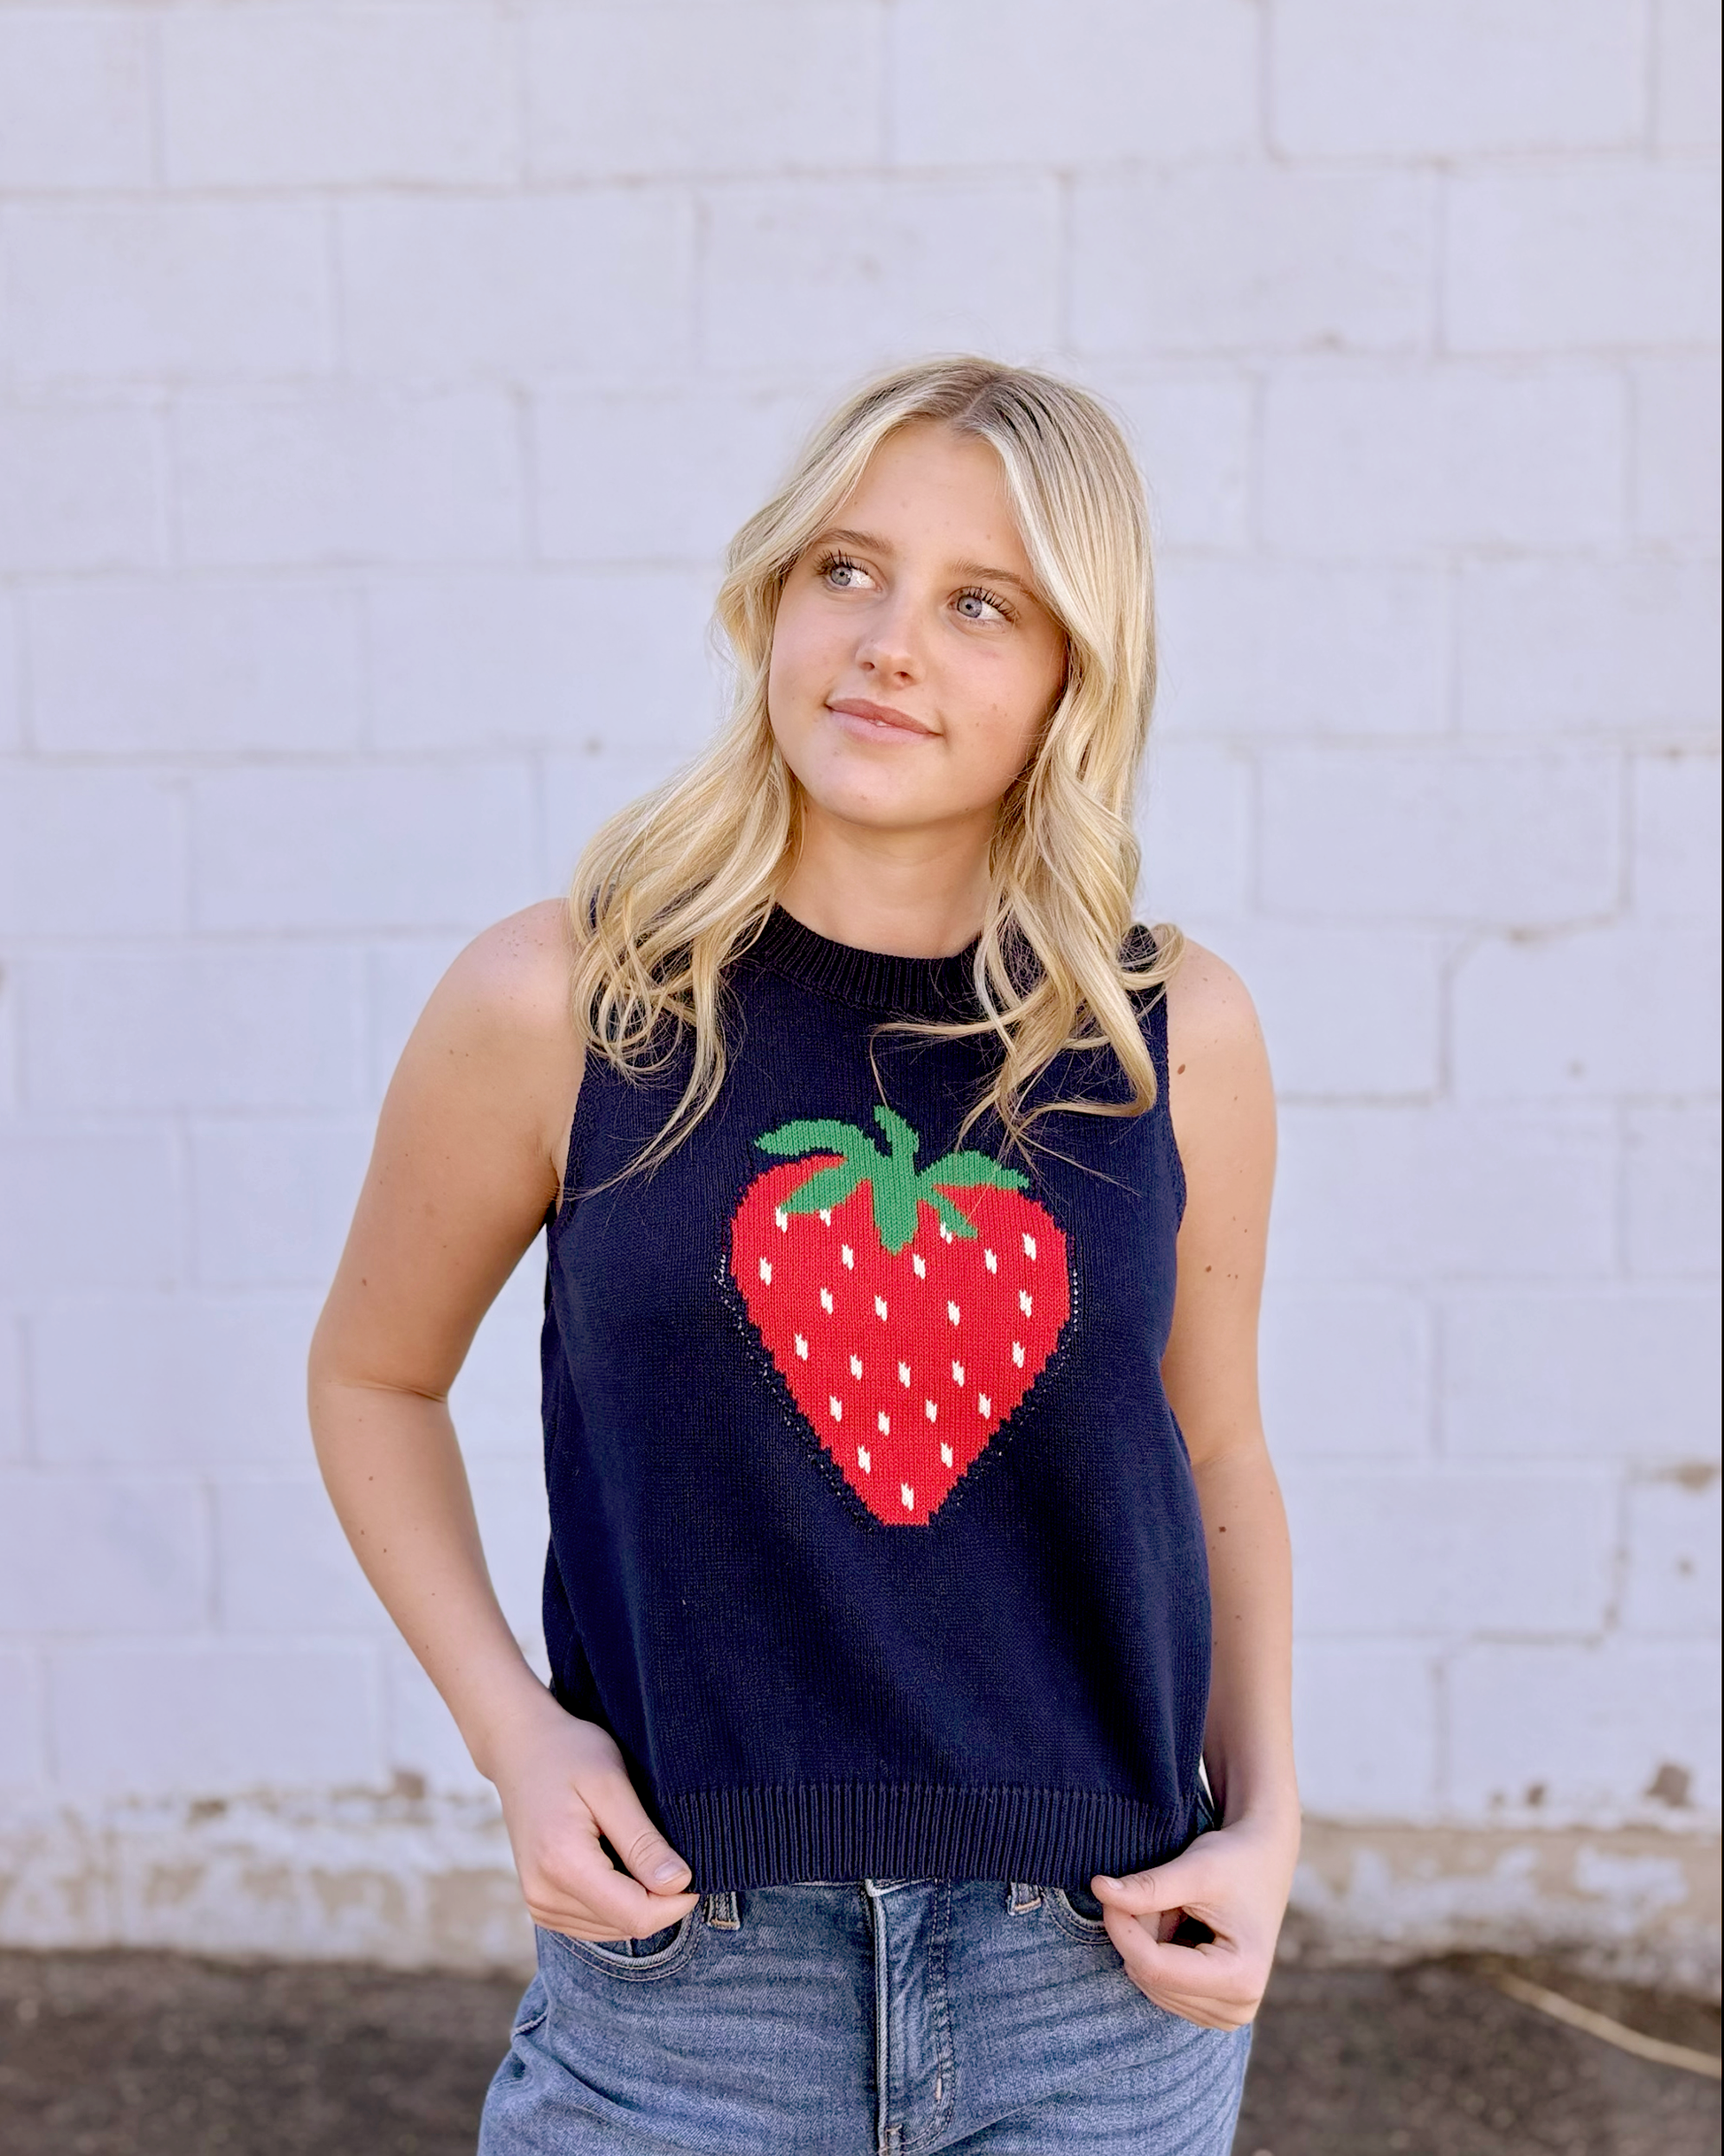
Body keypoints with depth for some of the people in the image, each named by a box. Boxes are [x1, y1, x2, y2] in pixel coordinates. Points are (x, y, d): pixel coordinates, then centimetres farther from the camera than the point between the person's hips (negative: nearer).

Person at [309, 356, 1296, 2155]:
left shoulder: (1176, 1038, -3)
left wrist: (1266, 1818, -1)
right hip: (687, 1962, -1)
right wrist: (509, 1729, -5)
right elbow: (374, 1374, 6)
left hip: (1105, 1982, 2)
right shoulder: (559, 1005, -8)